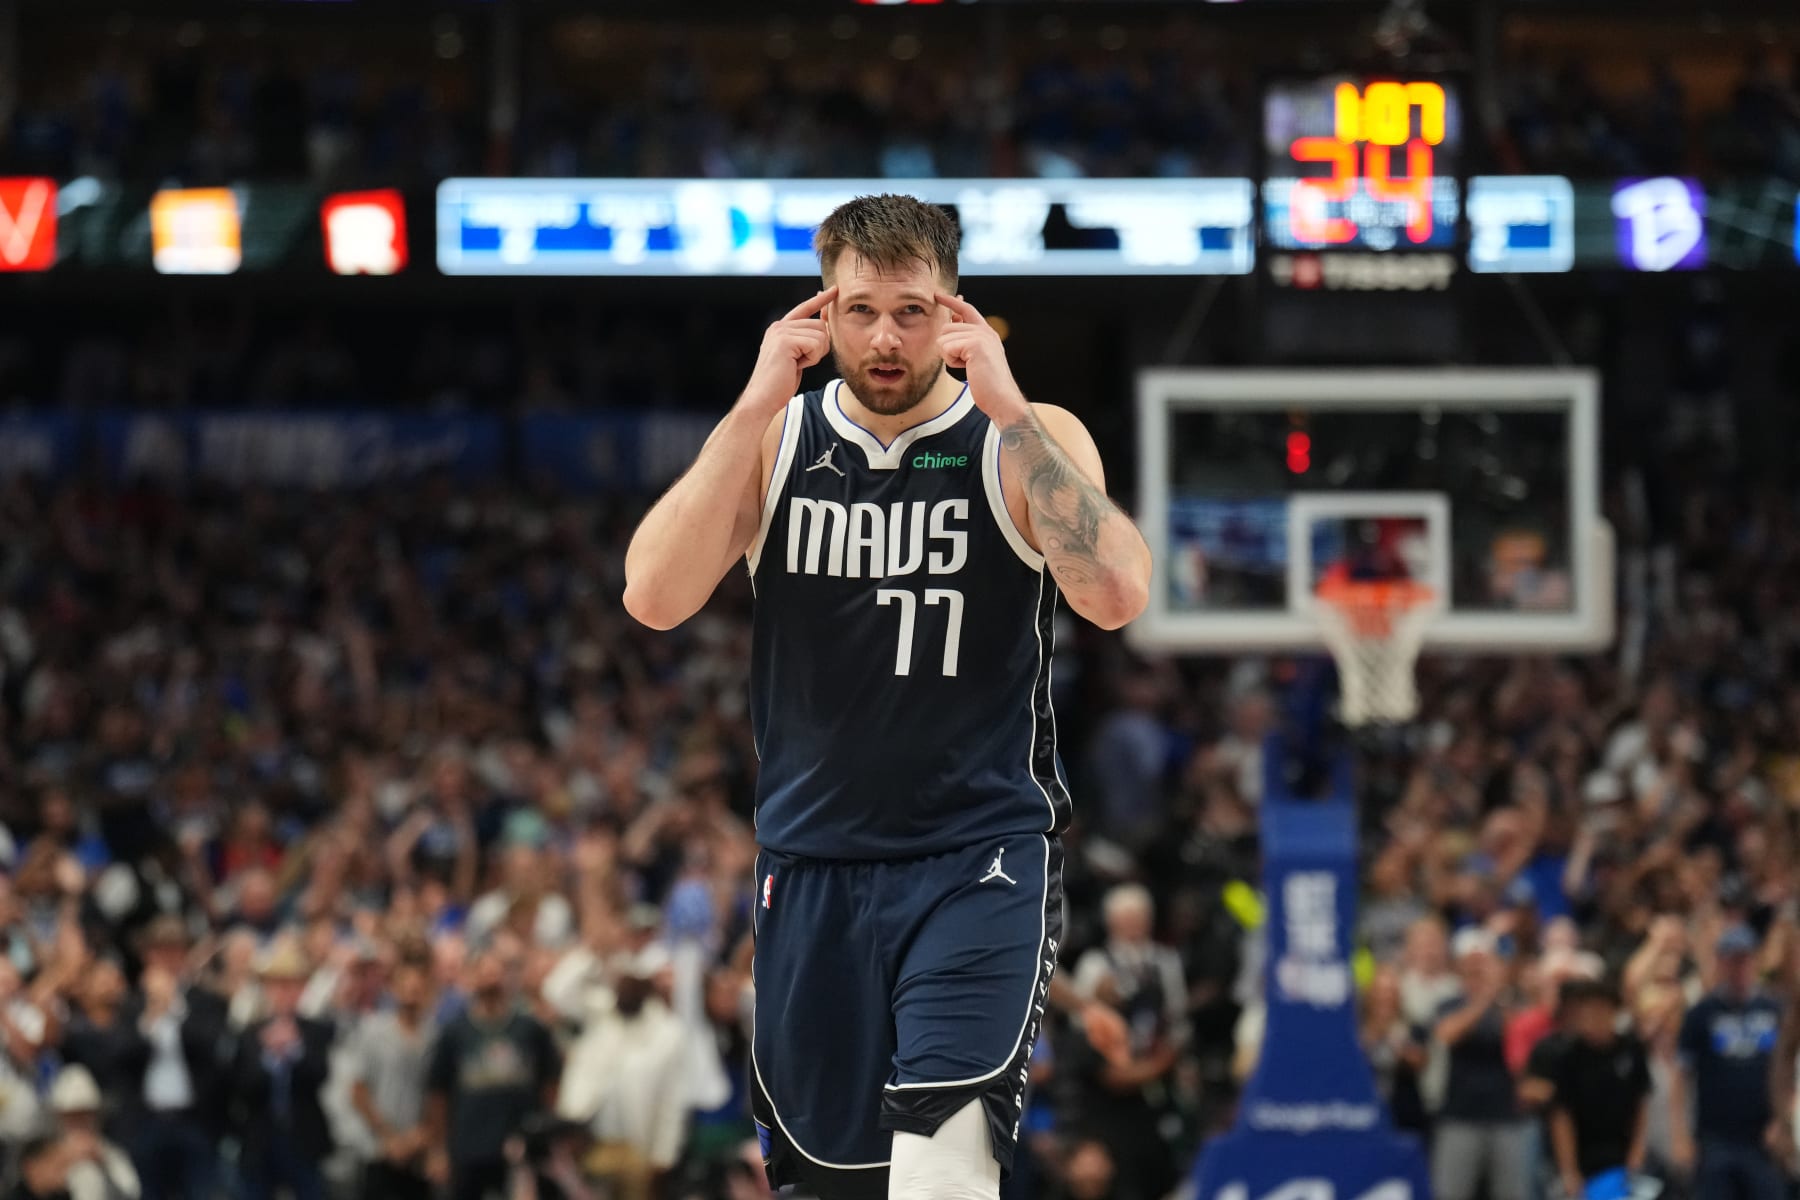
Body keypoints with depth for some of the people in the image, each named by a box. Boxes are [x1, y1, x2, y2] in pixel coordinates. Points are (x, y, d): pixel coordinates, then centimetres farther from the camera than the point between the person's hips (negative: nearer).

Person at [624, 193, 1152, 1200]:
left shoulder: (1028, 439, -3)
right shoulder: (772, 438, 4)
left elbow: (1117, 596, -21)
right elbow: (654, 598, -11)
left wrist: (1005, 410, -21)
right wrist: (756, 408, -15)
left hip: (979, 852, -4)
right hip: (811, 855, 4)